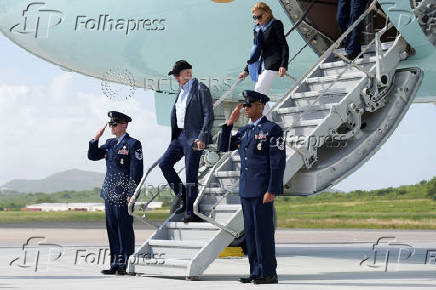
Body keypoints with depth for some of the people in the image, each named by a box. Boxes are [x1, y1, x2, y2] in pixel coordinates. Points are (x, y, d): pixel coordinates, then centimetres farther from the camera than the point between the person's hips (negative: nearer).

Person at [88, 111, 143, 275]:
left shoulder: (133, 144, -6)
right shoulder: (110, 143, 16)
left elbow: (136, 171, -10)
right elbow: (93, 156, 17)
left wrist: (132, 194, -15)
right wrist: (96, 138, 3)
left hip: (124, 194, -7)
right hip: (109, 193, 8)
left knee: (124, 228, -4)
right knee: (112, 229, 8)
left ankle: (123, 265, -1)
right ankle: (115, 264, 13)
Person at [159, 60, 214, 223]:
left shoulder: (201, 90, -10)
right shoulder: (181, 91, 15)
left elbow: (209, 115, -14)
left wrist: (202, 137, -21)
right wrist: (174, 136, 17)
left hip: (194, 138, -9)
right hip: (180, 136, 9)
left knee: (191, 175, -5)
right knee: (164, 163, 2)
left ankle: (189, 212, 2)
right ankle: (183, 196, 14)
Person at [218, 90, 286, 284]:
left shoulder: (272, 130, -7)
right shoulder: (244, 131, 16)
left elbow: (278, 162, -12)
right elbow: (223, 147, 14)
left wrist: (272, 191, -18)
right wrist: (230, 123, 3)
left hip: (262, 191, -8)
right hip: (246, 190, 8)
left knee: (263, 231, -6)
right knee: (250, 231, 9)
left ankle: (269, 273, -2)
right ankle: (256, 272, 14)